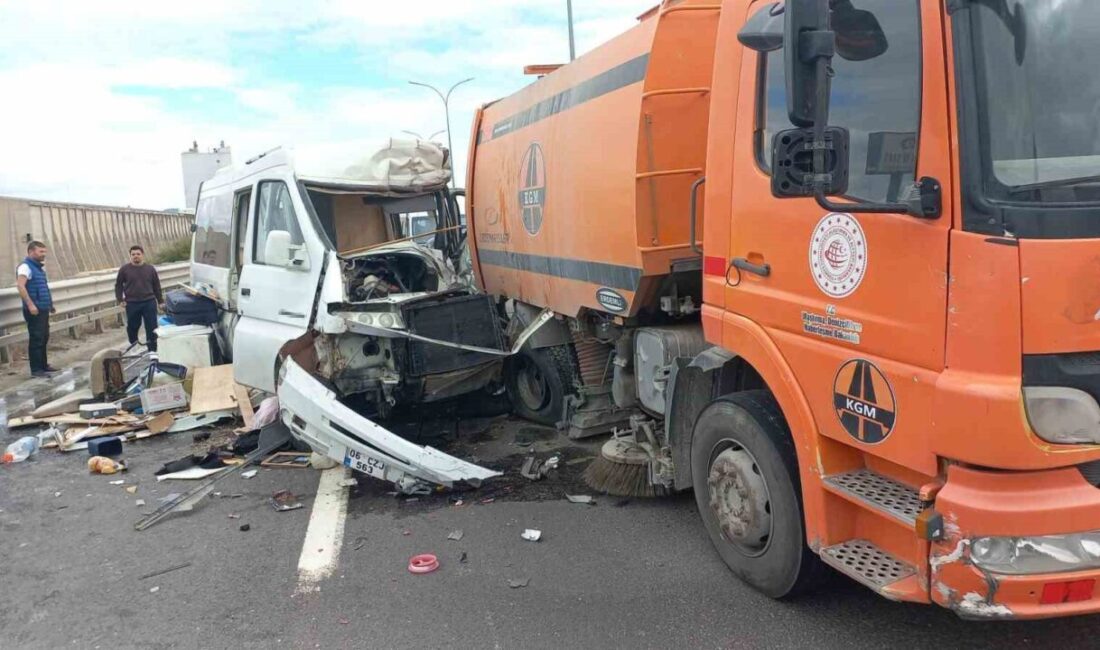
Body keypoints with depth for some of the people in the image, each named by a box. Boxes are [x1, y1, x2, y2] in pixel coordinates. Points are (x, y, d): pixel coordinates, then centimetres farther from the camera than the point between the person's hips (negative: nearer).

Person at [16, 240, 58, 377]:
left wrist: (50, 303, 25)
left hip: (43, 309, 9)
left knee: (44, 338, 15)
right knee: (36, 339, -6)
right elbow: (20, 286, -24)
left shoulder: (39, 267, 17)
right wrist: (30, 305, -29)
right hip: (34, 310, -9)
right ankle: (36, 369, -2)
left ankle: (43, 365, 24)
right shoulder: (25, 267, -12)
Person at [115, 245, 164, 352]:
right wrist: (120, 299, -2)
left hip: (149, 302, 0)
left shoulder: (150, 269, 5)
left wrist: (160, 301, 9)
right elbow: (118, 285, 8)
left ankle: (152, 350, 9)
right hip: (132, 304, 0)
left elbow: (156, 286, 11)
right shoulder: (124, 269, 2)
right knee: (132, 327, 9)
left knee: (152, 327, 0)